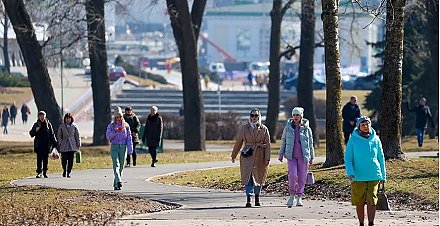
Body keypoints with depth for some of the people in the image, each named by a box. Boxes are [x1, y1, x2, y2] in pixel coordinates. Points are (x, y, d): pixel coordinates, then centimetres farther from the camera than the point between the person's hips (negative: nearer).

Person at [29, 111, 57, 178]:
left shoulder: (48, 124, 7)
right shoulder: (36, 125, 5)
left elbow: (52, 134, 10)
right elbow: (31, 134, 5)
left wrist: (54, 142, 5)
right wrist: (35, 130, -15)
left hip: (47, 144, 1)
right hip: (39, 145, -1)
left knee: (45, 159, 4)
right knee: (39, 159, -6)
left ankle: (45, 172, 11)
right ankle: (39, 172, -6)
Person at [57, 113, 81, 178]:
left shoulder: (74, 126, 4)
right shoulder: (62, 126, 4)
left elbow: (77, 136, 7)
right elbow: (59, 136, 8)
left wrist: (78, 145, 4)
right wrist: (60, 143, -3)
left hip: (72, 146, 0)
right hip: (64, 146, 0)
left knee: (71, 160, -1)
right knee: (64, 160, -4)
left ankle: (68, 172, 7)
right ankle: (64, 171, 19)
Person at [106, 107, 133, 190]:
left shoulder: (126, 126, 6)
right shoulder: (111, 126, 4)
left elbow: (129, 137, 5)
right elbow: (108, 136, -5)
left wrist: (130, 149, -2)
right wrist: (115, 131, -20)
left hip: (123, 147, 2)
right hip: (114, 147, -2)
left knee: (121, 166, 6)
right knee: (116, 165, -17)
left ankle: (116, 184, 17)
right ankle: (118, 181, -30)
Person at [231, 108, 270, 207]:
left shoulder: (264, 129, 3)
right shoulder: (244, 128, 3)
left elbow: (267, 145, 3)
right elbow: (238, 143, 11)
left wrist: (267, 158, -3)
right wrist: (233, 156, 16)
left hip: (260, 156, 1)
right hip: (247, 155, -1)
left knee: (258, 177, 10)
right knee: (248, 177, -10)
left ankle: (257, 198, 26)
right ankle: (248, 199, -12)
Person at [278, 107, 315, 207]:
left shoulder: (306, 129, 0)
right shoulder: (288, 127, 2)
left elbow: (310, 144, 7)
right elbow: (283, 141, 10)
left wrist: (312, 157, 7)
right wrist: (281, 154, 6)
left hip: (303, 156, 0)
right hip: (291, 156, 0)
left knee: (302, 177, 3)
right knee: (292, 175, -15)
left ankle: (299, 198, 17)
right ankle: (292, 196, 4)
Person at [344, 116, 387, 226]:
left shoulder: (375, 139, 4)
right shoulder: (353, 140, -2)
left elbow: (381, 158, 12)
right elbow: (347, 158, -2)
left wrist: (383, 175, 12)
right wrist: (350, 173, -16)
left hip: (374, 176, 1)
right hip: (358, 177, -1)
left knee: (372, 201, -7)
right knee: (359, 202, 6)